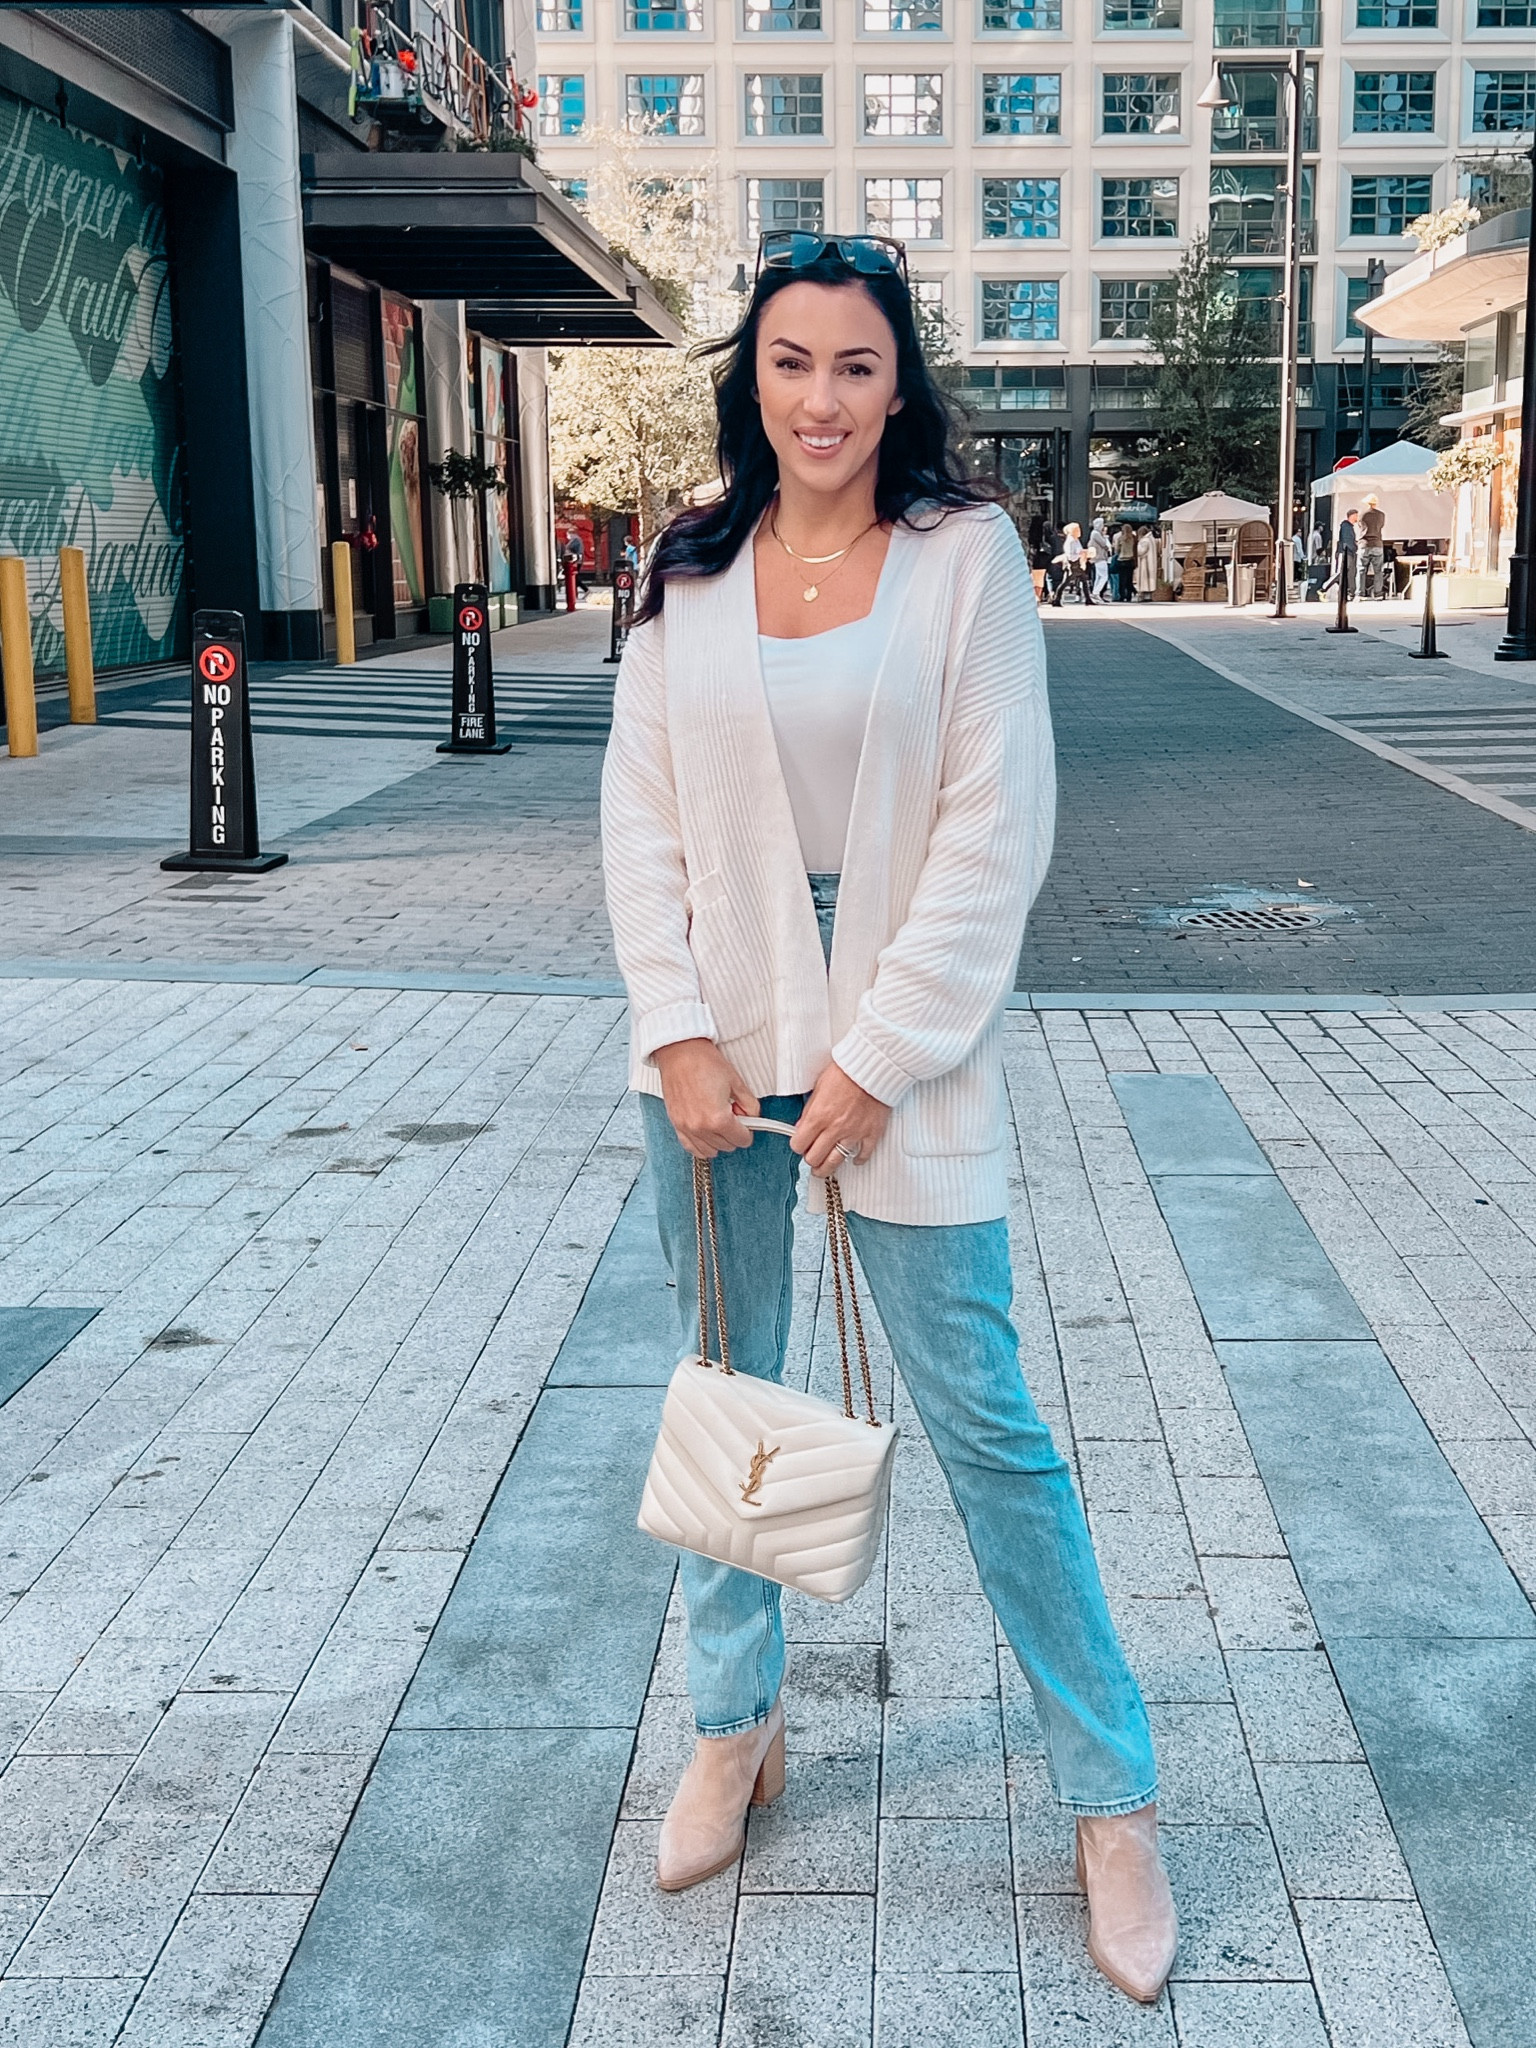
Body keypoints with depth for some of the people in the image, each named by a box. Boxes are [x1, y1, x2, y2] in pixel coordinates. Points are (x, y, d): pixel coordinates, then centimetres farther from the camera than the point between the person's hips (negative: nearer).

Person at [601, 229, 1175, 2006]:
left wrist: (876, 1058, -13)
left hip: (901, 1039, -3)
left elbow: (995, 830, -9)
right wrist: (680, 1036, -6)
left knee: (983, 1422, 0)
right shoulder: (686, 572, 5)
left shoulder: (964, 555, -4)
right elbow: (641, 815, 5)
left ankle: (1112, 1798, 16)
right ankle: (735, 1724, 34)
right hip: (715, 1041, 4)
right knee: (723, 1395, 14)